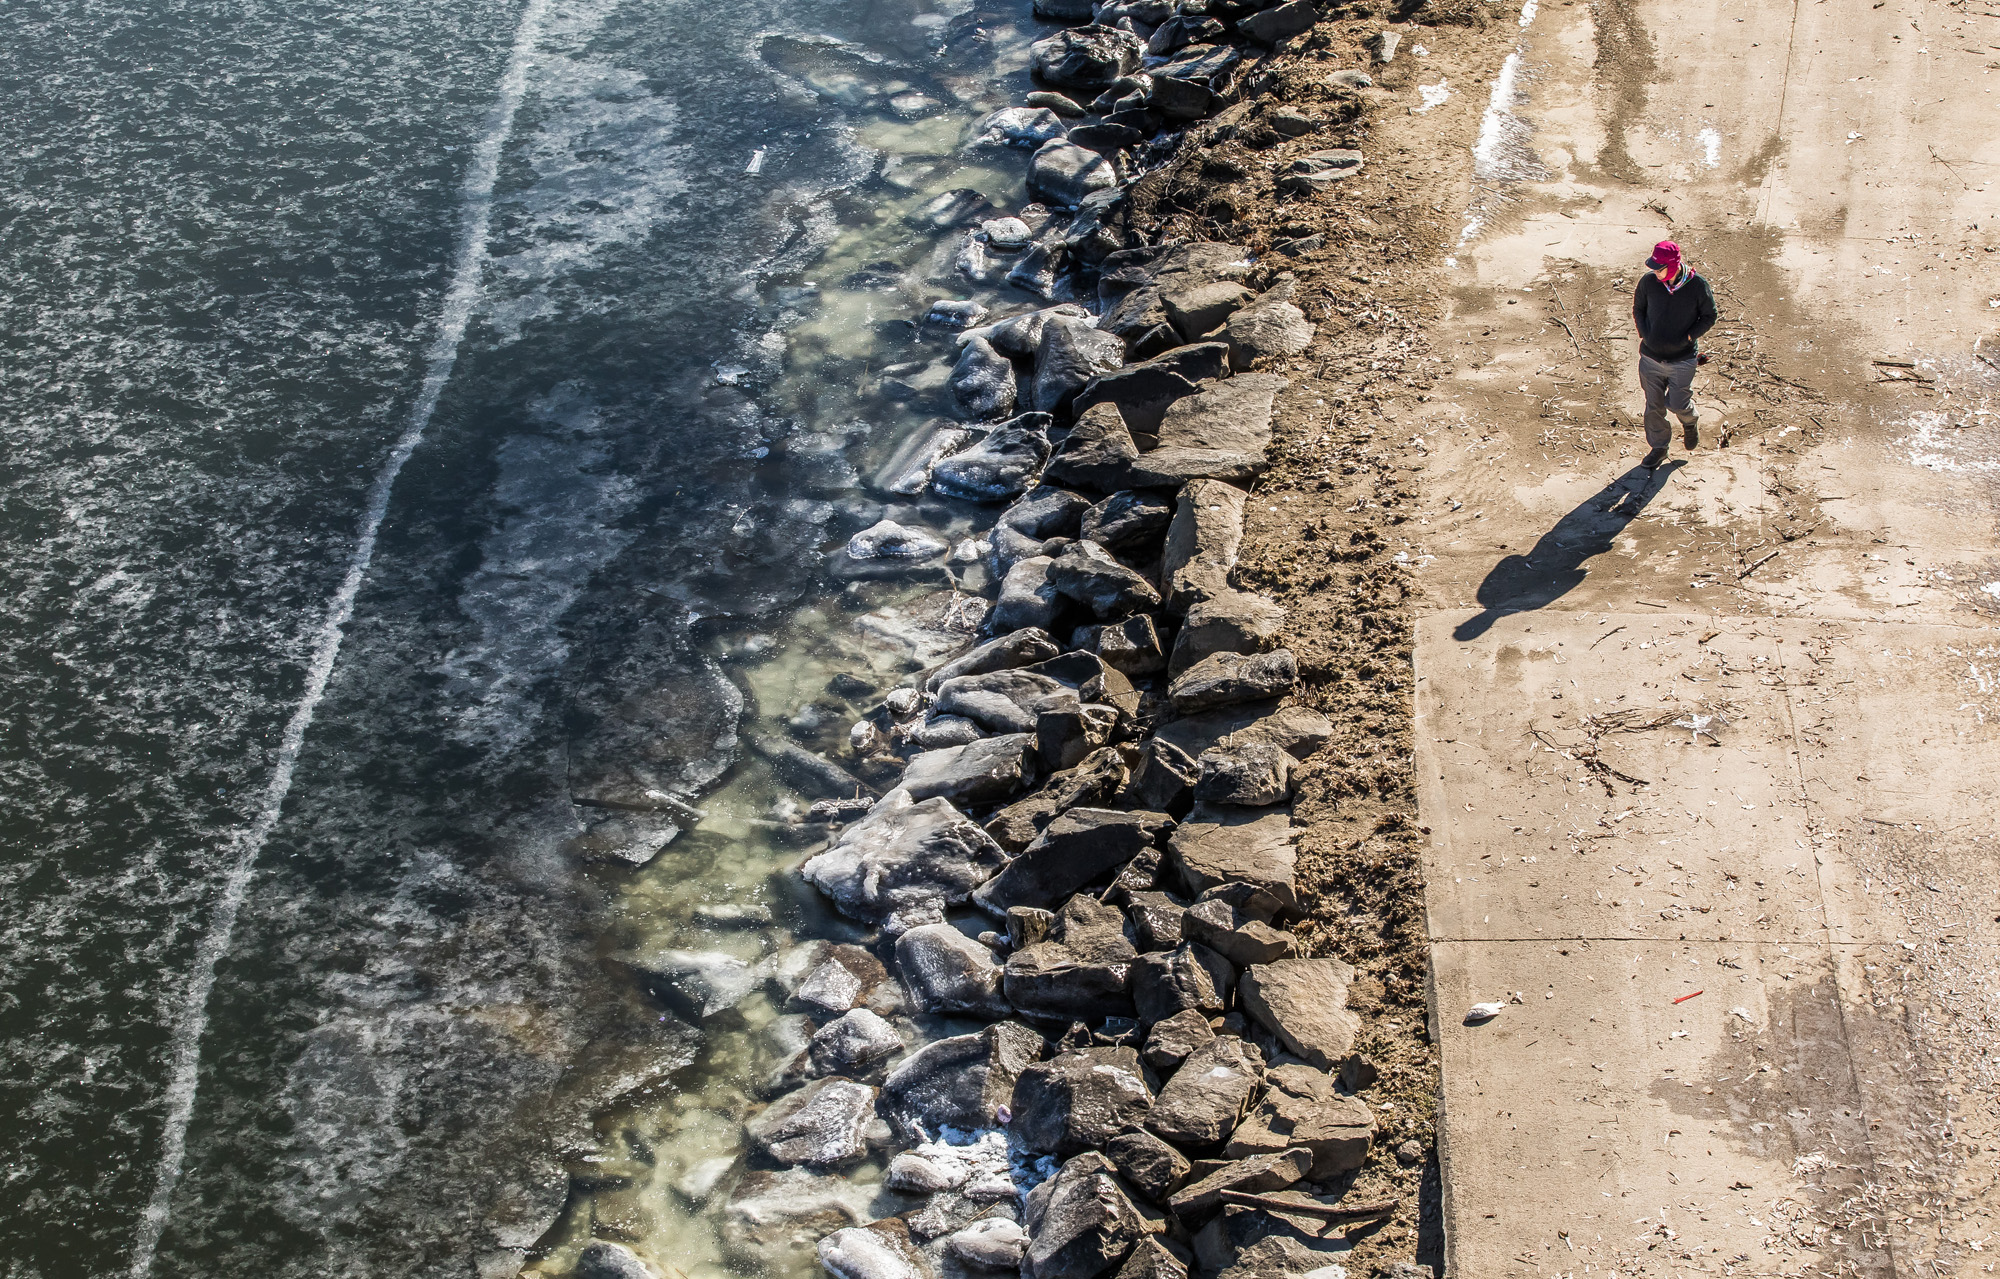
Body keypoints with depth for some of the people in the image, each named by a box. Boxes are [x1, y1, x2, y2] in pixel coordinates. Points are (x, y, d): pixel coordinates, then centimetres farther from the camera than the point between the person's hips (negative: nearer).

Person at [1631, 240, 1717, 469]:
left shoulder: (1698, 286, -14)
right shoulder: (1648, 281, -9)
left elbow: (1709, 317, 0)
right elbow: (1638, 308, 9)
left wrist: (1687, 337, -11)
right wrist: (1645, 334, -2)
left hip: (1682, 360, -2)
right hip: (1651, 356, 3)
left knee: (1677, 405, 1)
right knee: (1654, 407, 11)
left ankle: (1690, 422, 38)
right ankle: (1658, 447, 31)